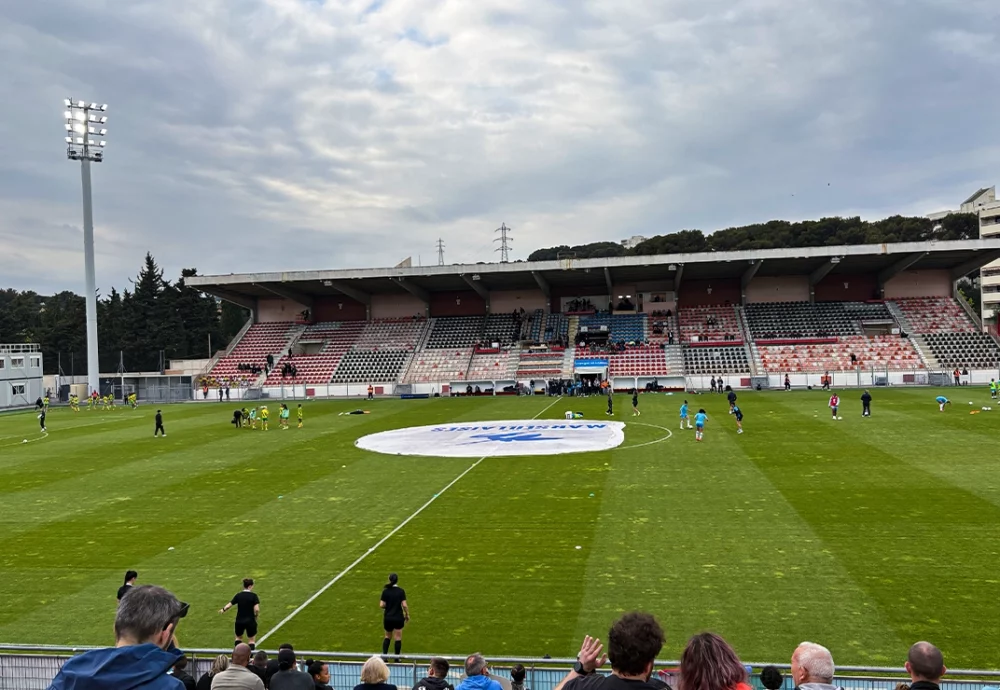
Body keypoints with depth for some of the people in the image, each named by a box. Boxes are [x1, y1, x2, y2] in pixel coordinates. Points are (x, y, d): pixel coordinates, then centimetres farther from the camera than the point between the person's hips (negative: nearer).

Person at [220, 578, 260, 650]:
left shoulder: (238, 595, -2)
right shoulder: (253, 595, -12)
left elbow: (229, 605, 1)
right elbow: (257, 609, -21)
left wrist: (223, 610, 22)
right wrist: (256, 615, 0)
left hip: (239, 621, 3)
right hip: (250, 621, -3)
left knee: (238, 637, 26)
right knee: (251, 639, 9)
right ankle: (250, 654, 2)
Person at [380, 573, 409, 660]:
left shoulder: (385, 591, -6)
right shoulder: (401, 591, -9)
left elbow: (382, 605, -9)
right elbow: (404, 605, -12)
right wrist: (407, 614, 1)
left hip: (387, 618, 2)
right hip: (398, 618, -1)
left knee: (387, 636, 20)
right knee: (398, 638, 9)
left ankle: (384, 655, 13)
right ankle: (397, 658, 14)